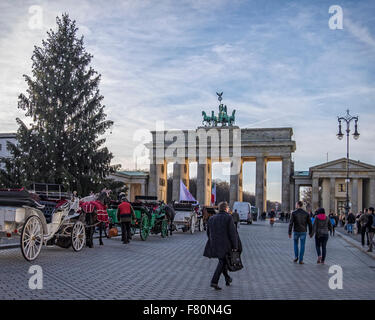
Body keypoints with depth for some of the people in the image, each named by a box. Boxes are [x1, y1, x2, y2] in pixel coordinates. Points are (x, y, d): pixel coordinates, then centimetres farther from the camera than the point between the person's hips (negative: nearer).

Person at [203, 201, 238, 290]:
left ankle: (227, 278, 32)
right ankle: (214, 282, -9)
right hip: (225, 245, -5)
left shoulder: (211, 219, 8)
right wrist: (235, 246, -6)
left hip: (214, 245, 6)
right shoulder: (229, 218, -9)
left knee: (223, 261, 21)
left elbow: (209, 233, 13)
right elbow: (233, 233, -12)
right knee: (222, 263, 1)